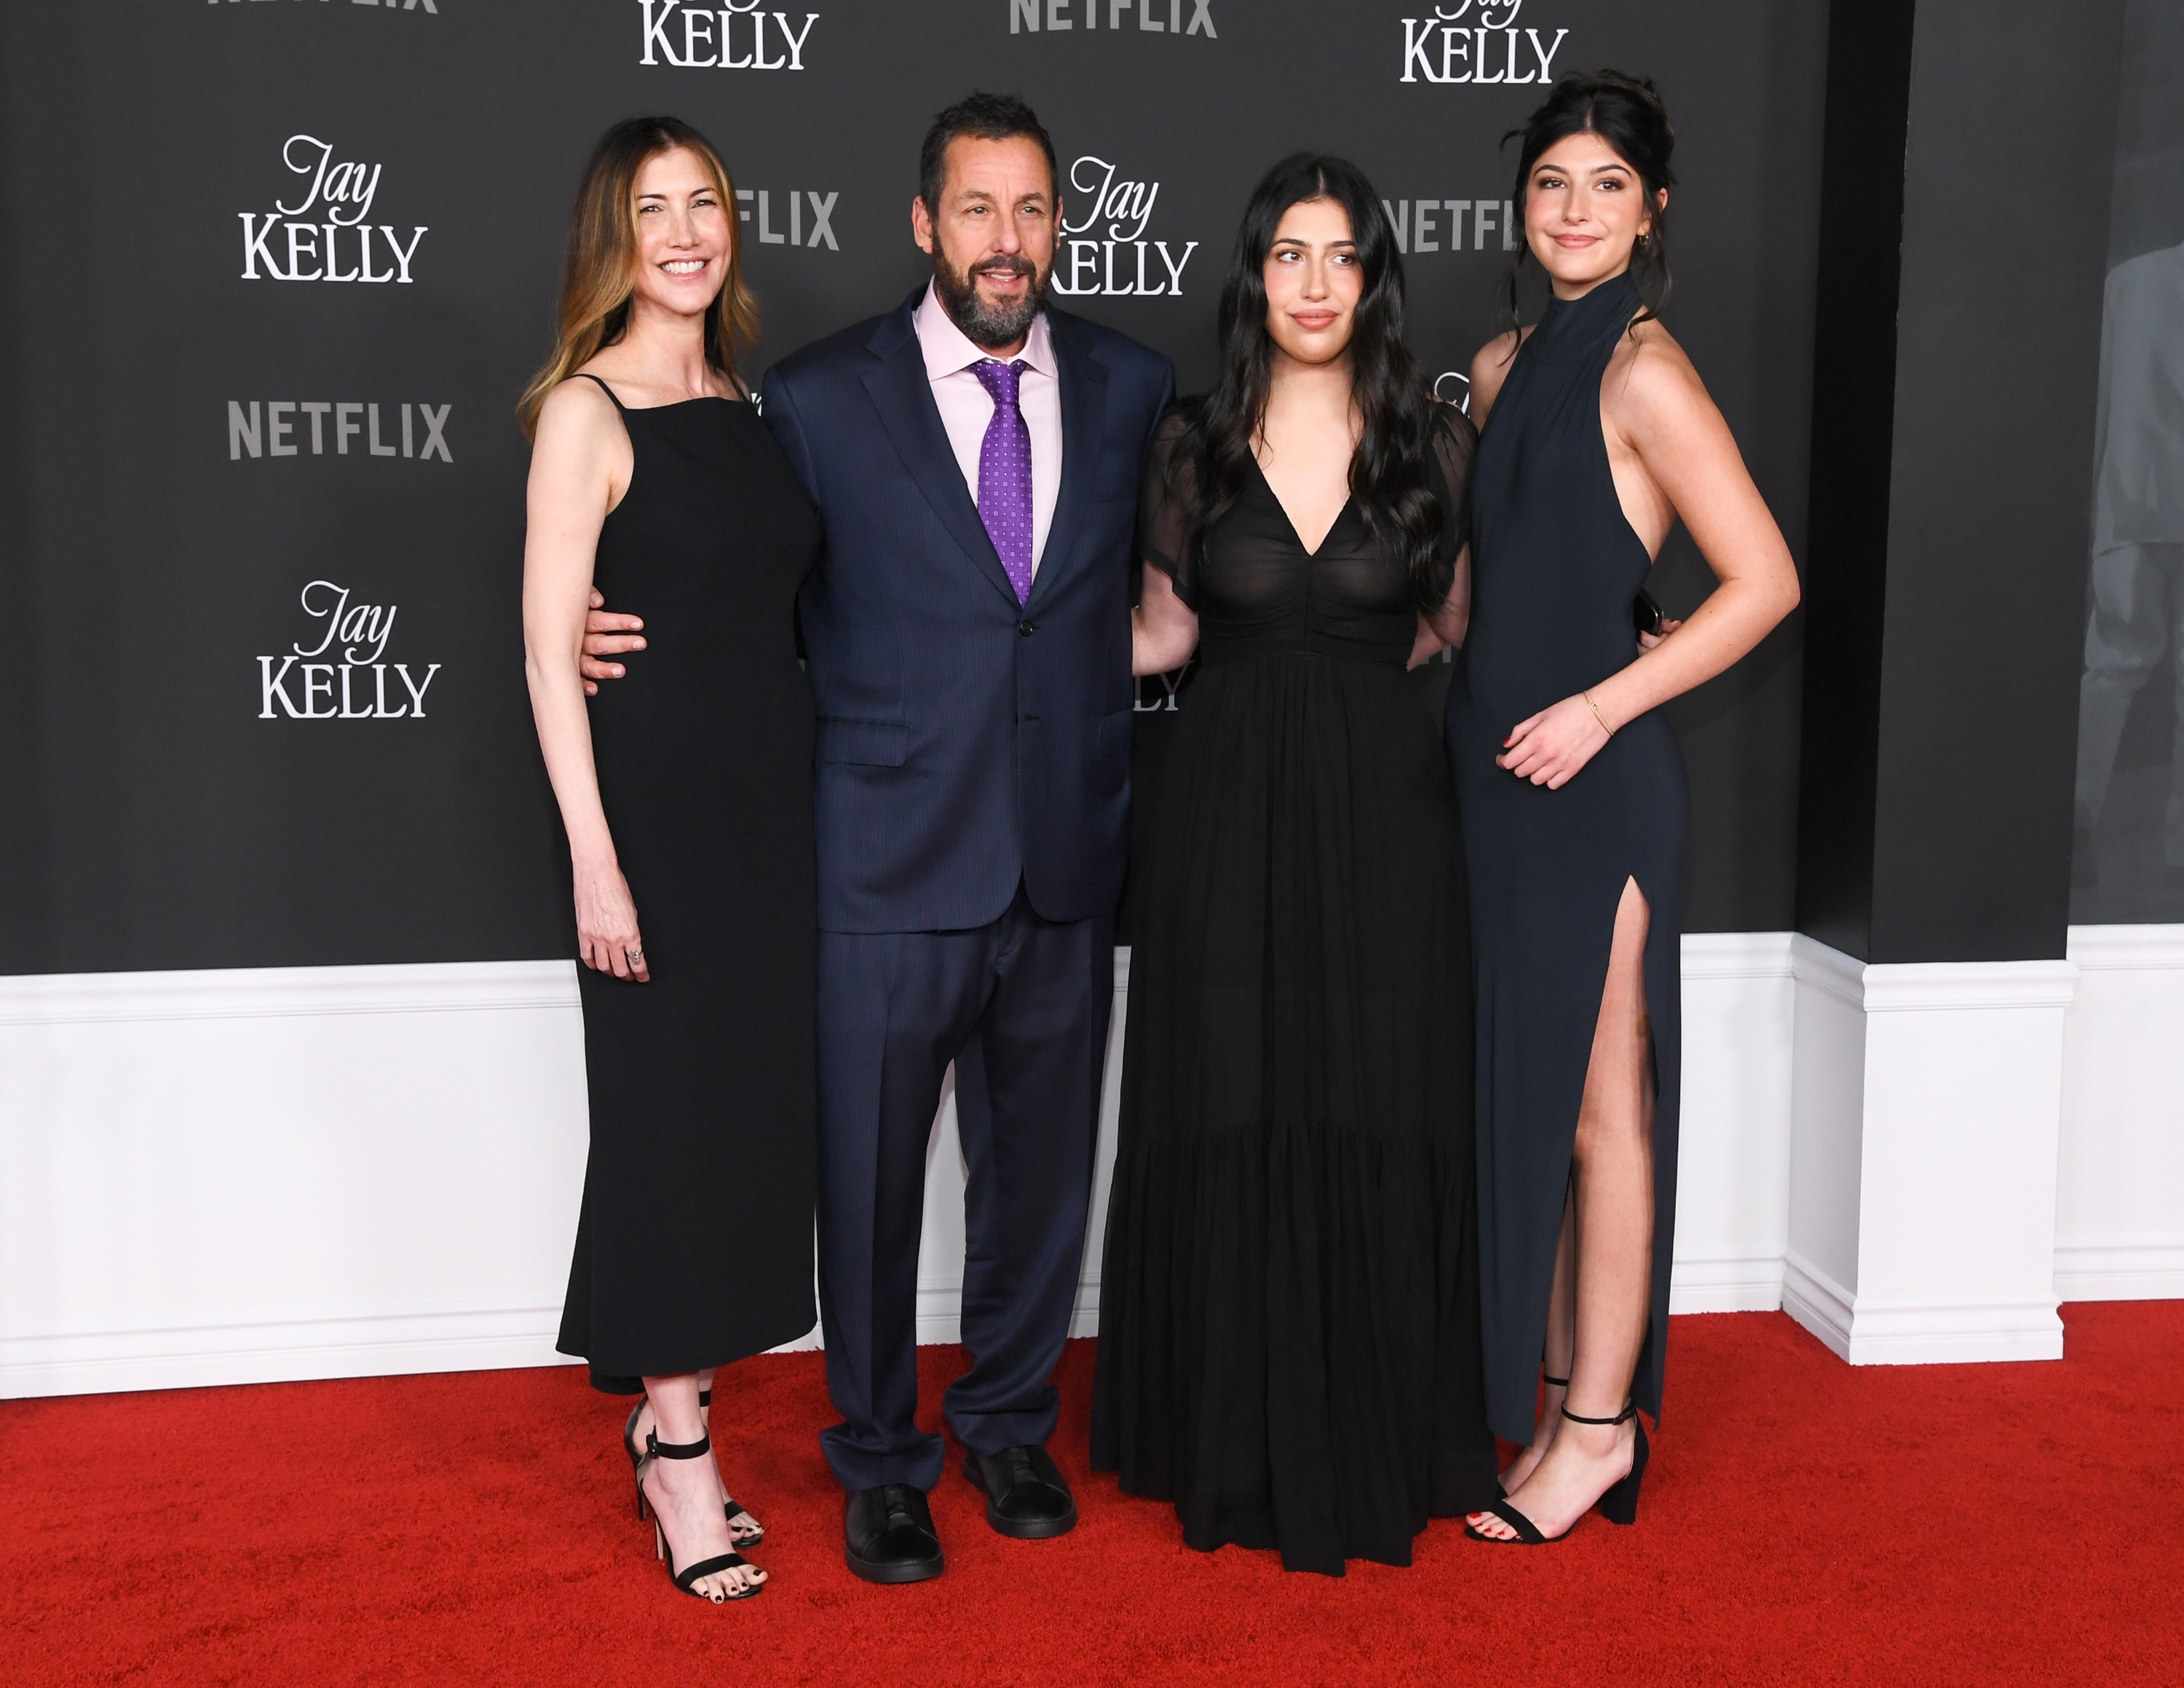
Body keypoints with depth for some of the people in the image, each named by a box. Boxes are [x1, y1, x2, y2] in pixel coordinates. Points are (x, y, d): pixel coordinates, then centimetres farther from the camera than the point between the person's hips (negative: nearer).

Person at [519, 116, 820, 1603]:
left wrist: (822, 798, 8)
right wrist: (594, 856, -15)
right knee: (671, 1115, 0)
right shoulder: (585, 411, -6)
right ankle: (679, 1455, 14)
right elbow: (549, 646, -10)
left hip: (777, 798, 6)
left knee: (757, 1103, 10)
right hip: (656, 802, -6)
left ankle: (670, 1409, 26)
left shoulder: (748, 407, 12)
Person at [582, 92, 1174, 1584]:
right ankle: (880, 1460, 30)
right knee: (872, 1181, 8)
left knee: (1041, 1169, 16)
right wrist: (626, 634, -11)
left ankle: (1011, 1423, 38)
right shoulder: (820, 399, -3)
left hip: (1067, 864, 3)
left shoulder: (1132, 387, 5)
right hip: (893, 871, -3)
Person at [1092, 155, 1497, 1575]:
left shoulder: (1436, 444, 3)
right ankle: (1237, 1440, 20)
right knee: (1231, 1113, 4)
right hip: (1230, 806, 1)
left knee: (1379, 1119, 3)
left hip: (1381, 811, 0)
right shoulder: (1196, 446, 4)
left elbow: (1456, 626, 14)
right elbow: (1164, 632, 12)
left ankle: (1381, 1441, 20)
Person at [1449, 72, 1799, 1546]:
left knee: (1595, 1107, 1)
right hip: (1502, 772, 8)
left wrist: (1597, 708, -16)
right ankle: (1558, 1396, 26)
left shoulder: (1643, 372, -11)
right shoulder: (1505, 365, 13)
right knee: (1526, 1092, 13)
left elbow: (1766, 582, -13)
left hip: (1594, 781, -8)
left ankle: (1600, 1424, 14)